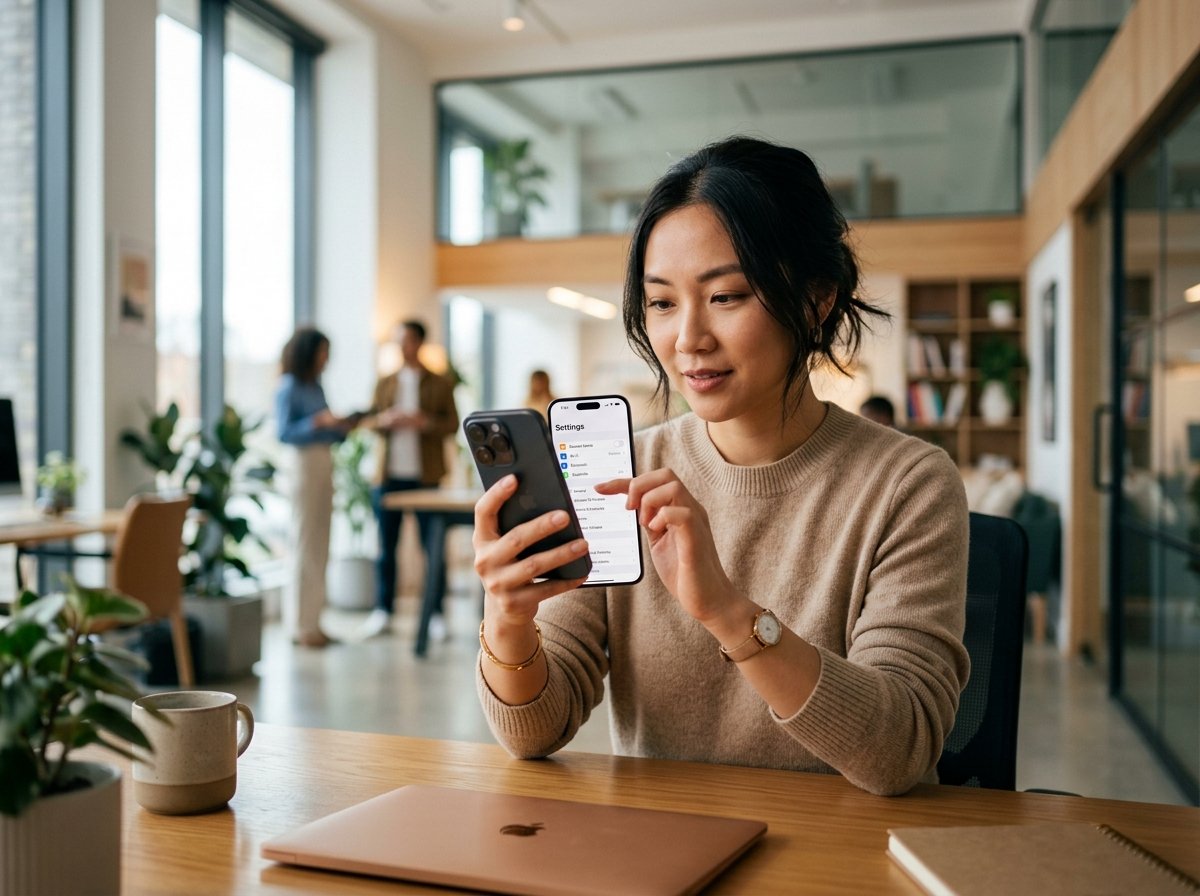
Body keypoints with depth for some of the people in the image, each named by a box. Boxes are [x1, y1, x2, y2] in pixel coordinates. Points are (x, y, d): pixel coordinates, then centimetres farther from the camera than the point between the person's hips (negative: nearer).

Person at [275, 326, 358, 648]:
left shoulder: (316, 387, 15)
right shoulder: (288, 388, -6)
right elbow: (284, 433, -14)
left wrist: (343, 426, -1)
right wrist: (318, 421, -23)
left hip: (324, 464, 8)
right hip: (304, 464, -8)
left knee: (319, 547, 9)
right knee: (305, 545, -5)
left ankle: (311, 621, 17)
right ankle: (301, 625, 2)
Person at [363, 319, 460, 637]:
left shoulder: (441, 384, 6)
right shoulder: (385, 383, 15)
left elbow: (453, 424, 0)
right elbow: (372, 421, 13)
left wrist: (427, 422, -17)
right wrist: (385, 421, -9)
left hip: (425, 476, -3)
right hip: (389, 475, 3)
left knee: (432, 546, -1)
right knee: (386, 546, 5)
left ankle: (436, 615, 2)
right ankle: (383, 611, 11)